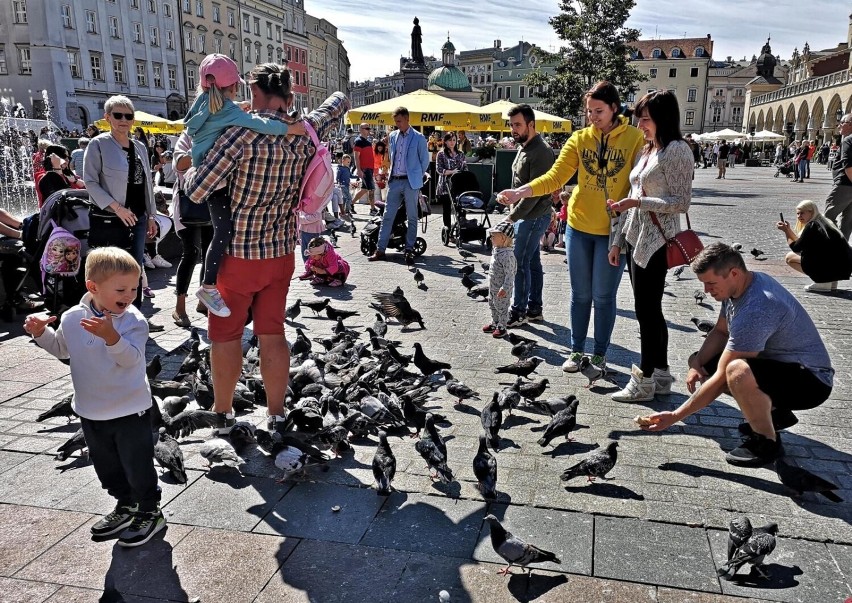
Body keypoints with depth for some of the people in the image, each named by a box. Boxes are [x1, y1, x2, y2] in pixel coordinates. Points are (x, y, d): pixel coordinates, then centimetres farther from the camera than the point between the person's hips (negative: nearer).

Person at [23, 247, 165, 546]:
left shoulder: (133, 321, -18)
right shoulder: (72, 318, -3)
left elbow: (131, 358, -32)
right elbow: (61, 349, 17)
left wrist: (111, 336, -47)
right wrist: (40, 333, 2)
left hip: (130, 411, -6)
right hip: (91, 411, 6)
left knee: (137, 466, 5)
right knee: (107, 467, 20)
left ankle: (150, 512, 23)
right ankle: (126, 507, 40)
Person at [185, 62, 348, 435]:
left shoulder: (243, 133, -18)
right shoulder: (304, 135, -3)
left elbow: (197, 191, -19)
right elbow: (340, 102, 17)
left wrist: (187, 172, 2)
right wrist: (292, 111, 19)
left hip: (237, 254, -4)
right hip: (281, 253, 4)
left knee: (226, 335, 12)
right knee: (272, 334, 13)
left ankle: (223, 413, 25)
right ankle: (276, 413, 23)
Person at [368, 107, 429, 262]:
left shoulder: (418, 138, -2)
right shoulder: (392, 136, 11)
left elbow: (425, 160, 3)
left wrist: (416, 176, 5)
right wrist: (391, 173, 16)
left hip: (411, 182, -4)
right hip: (394, 181, 4)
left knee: (412, 217, 3)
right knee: (387, 216, 1)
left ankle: (409, 249, 12)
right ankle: (380, 250, 2)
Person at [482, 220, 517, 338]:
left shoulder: (507, 255, -27)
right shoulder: (496, 250, 3)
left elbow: (509, 274, -27)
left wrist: (505, 288, -30)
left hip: (502, 289, -10)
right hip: (493, 286, 10)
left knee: (502, 308, 6)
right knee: (493, 306, 23)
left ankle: (502, 327, 20)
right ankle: (494, 323, 39)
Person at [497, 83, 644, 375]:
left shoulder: (635, 138, -5)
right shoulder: (580, 138, 1)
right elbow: (555, 177, -6)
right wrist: (521, 192, -20)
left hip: (613, 232, -2)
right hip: (579, 228, 3)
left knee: (603, 296, 6)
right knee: (580, 294, 12)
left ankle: (600, 355, 23)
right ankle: (576, 350, 26)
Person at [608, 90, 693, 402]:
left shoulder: (676, 150, -10)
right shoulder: (647, 150, 16)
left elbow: (681, 202, -14)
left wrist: (638, 202, -21)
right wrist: (618, 240, 15)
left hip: (655, 243, -9)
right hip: (636, 239, 9)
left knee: (647, 311, -3)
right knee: (649, 311, 13)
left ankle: (644, 381, 8)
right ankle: (661, 374, 23)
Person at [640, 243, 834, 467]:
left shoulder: (755, 310, -33)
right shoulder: (744, 283, -3)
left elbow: (721, 378, -30)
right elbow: (721, 331, 11)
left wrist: (675, 416, -23)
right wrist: (697, 363, -8)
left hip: (812, 381, -10)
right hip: (776, 363, 10)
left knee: (737, 372, -40)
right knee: (699, 362, 10)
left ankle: (767, 442, -11)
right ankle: (774, 412, 15)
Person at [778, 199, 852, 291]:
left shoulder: (812, 226, -9)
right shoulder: (826, 222, 19)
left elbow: (796, 248, -2)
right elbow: (801, 243, 23)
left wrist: (786, 231, 7)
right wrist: (788, 229, 19)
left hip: (831, 268, -9)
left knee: (789, 258, 2)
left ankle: (823, 282, -6)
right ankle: (831, 281, 15)